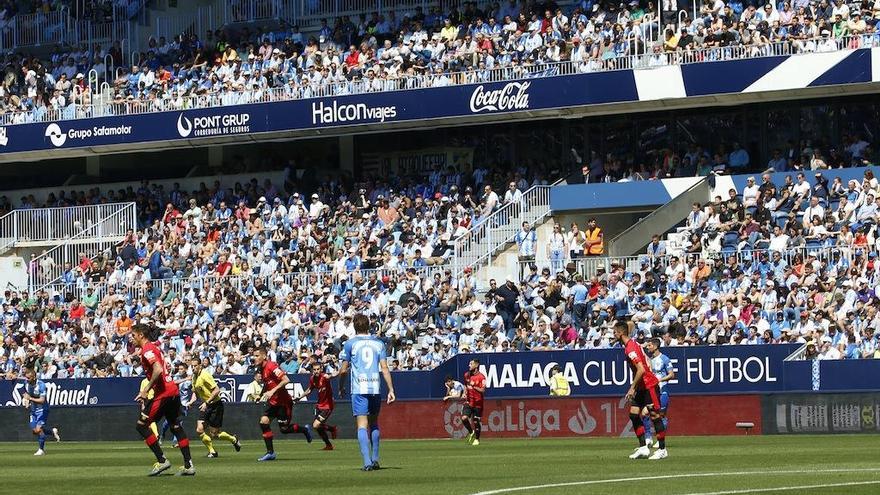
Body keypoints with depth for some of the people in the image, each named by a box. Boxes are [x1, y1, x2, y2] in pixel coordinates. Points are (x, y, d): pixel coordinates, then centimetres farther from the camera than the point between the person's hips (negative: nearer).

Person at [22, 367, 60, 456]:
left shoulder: (41, 385, -22)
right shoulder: (27, 384, -2)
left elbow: (42, 400, -25)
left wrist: (30, 399, -30)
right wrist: (27, 402, 1)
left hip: (42, 409, -7)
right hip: (33, 410, 7)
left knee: (38, 429, -16)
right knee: (34, 430, 2)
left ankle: (41, 449, 0)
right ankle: (52, 431, 27)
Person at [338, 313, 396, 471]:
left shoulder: (350, 344, 3)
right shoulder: (378, 343, 10)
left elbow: (344, 370, 4)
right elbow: (384, 368, 4)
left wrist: (340, 388, 18)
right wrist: (391, 390, 4)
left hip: (359, 389, -3)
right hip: (375, 388, 3)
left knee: (362, 425, -7)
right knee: (374, 424, 18)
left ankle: (367, 462, -18)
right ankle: (375, 459, 17)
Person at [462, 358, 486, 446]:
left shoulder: (481, 377, -10)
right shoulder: (467, 375, 8)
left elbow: (483, 390, -16)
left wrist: (473, 386, -23)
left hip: (477, 403, -4)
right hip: (469, 401, 4)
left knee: (476, 421, 3)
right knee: (464, 418, -14)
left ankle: (477, 439, 21)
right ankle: (471, 432, 12)